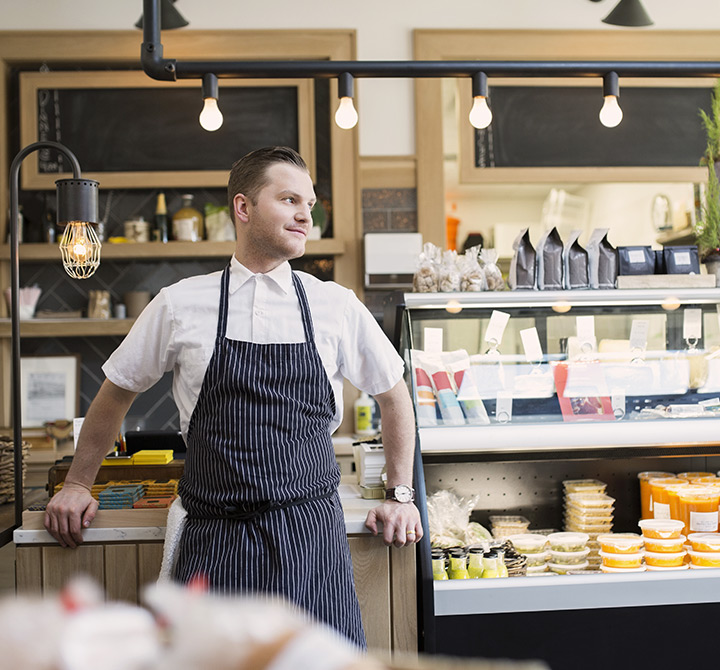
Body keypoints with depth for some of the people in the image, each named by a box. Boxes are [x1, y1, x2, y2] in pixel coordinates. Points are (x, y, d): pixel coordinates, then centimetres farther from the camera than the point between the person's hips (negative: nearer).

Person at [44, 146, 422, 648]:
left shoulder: (337, 307, 3)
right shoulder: (180, 305, 2)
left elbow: (393, 393, 16)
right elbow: (118, 392, 16)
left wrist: (401, 495, 15)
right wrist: (78, 484, 21)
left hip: (313, 533, 1)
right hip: (214, 541, 0)